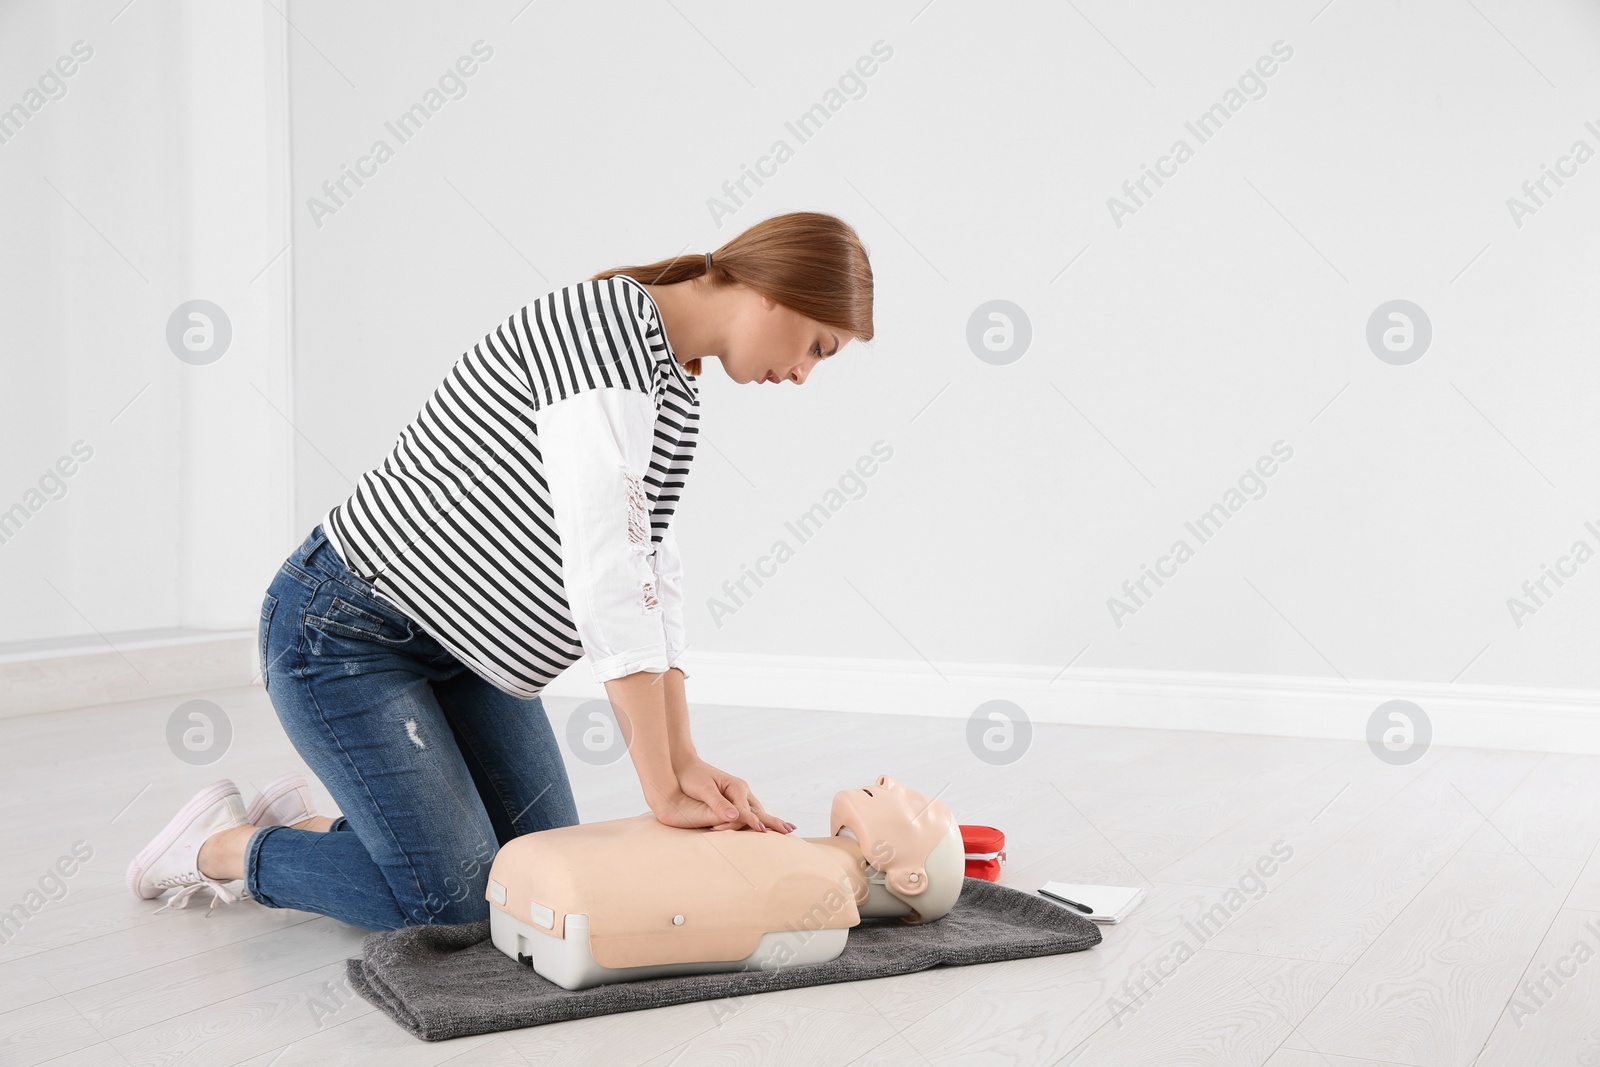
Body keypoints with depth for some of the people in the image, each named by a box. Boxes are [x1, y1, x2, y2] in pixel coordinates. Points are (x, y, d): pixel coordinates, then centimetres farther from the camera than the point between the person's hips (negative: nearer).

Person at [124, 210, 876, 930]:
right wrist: (663, 791, -28)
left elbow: (652, 577, 1)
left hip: (465, 651, 10)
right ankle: (218, 846, 11)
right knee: (455, 896, -12)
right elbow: (603, 569, -31)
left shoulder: (676, 394, 6)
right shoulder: (603, 323, -25)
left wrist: (684, 760, -11)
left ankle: (306, 823, 23)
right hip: (343, 630, -9)